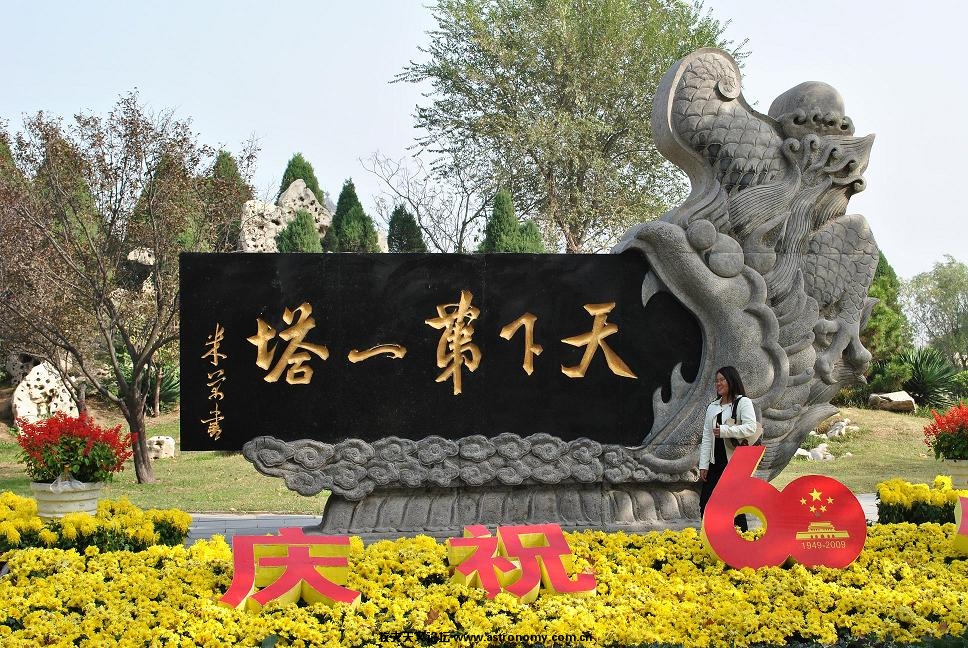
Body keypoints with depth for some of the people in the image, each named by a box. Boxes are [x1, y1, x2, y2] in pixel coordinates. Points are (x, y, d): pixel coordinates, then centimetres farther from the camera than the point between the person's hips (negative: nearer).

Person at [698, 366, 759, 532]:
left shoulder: (743, 403, -2)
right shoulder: (712, 407, 16)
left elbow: (750, 428, -17)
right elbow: (706, 437, 13)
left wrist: (724, 431, -21)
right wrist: (703, 465, 6)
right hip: (716, 464, 6)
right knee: (705, 505, 2)